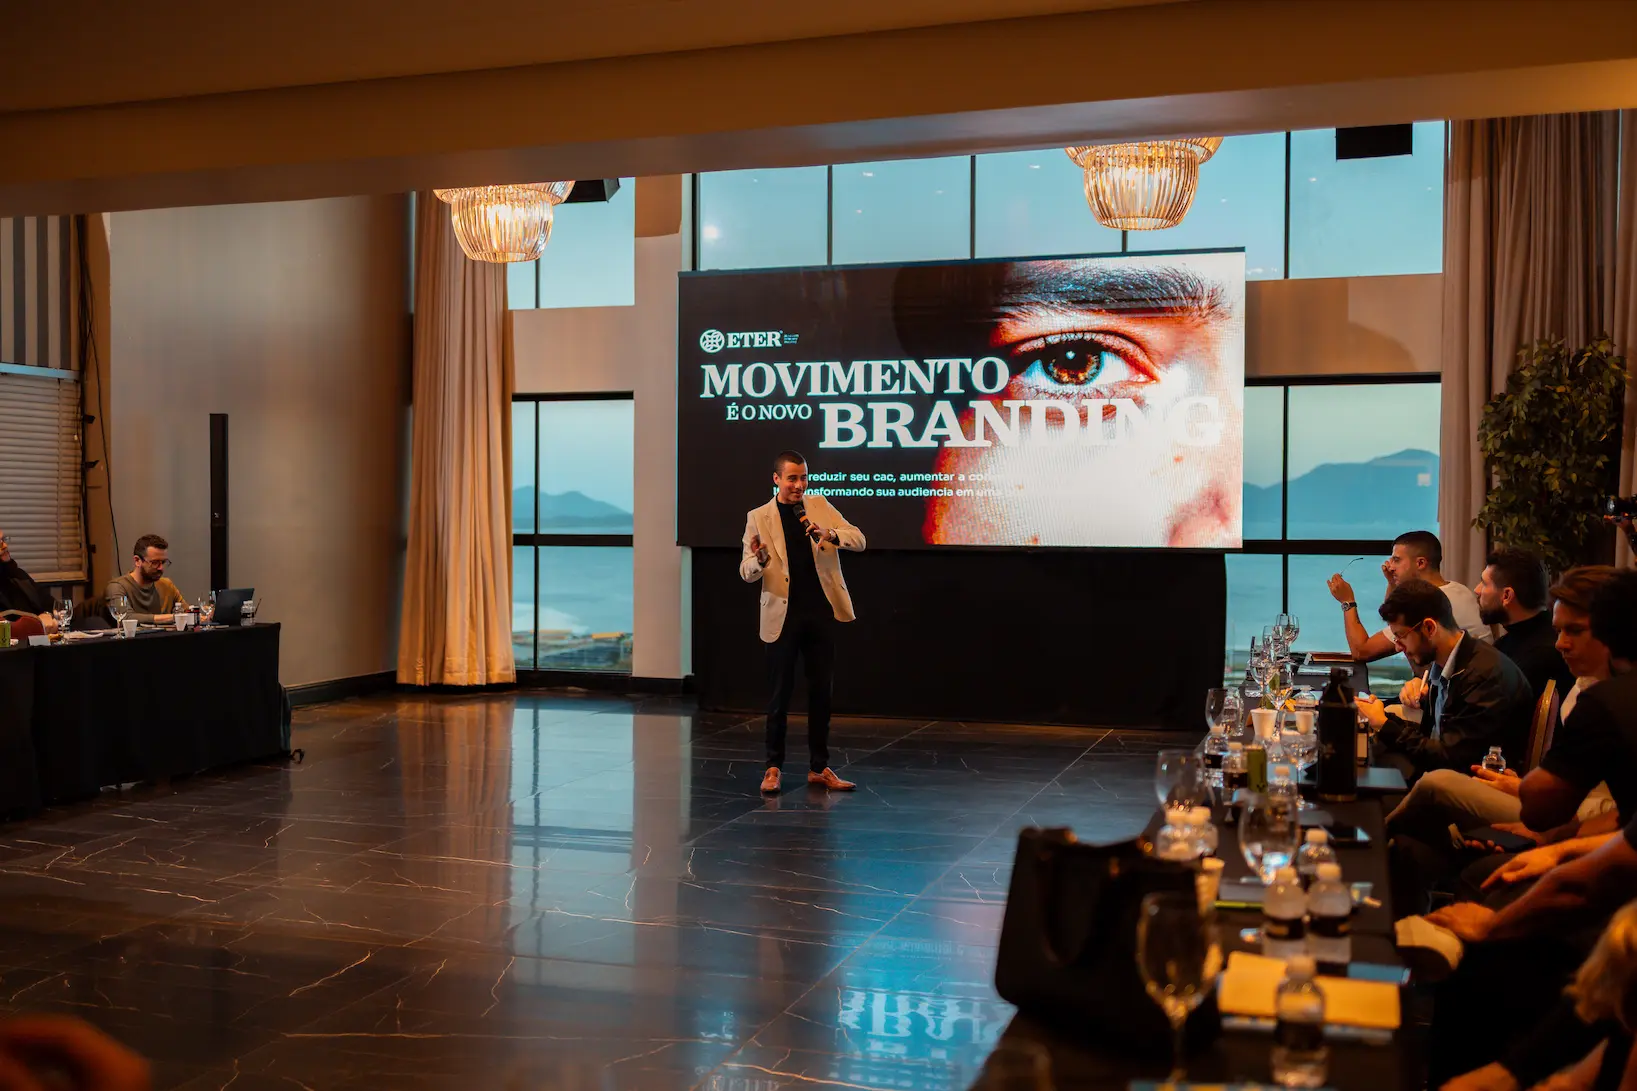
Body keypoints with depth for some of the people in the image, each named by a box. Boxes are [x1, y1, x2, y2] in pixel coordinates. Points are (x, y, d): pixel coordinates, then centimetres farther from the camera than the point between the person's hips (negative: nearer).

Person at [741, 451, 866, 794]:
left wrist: (830, 534, -20)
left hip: (821, 612, 3)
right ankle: (773, 767, 13)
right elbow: (747, 573, -3)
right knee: (780, 693, 2)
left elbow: (859, 541, 0)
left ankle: (819, 768, 18)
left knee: (821, 691, 8)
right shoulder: (759, 517, -1)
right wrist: (759, 559, -27)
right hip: (783, 615, -3)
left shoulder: (820, 506, 7)